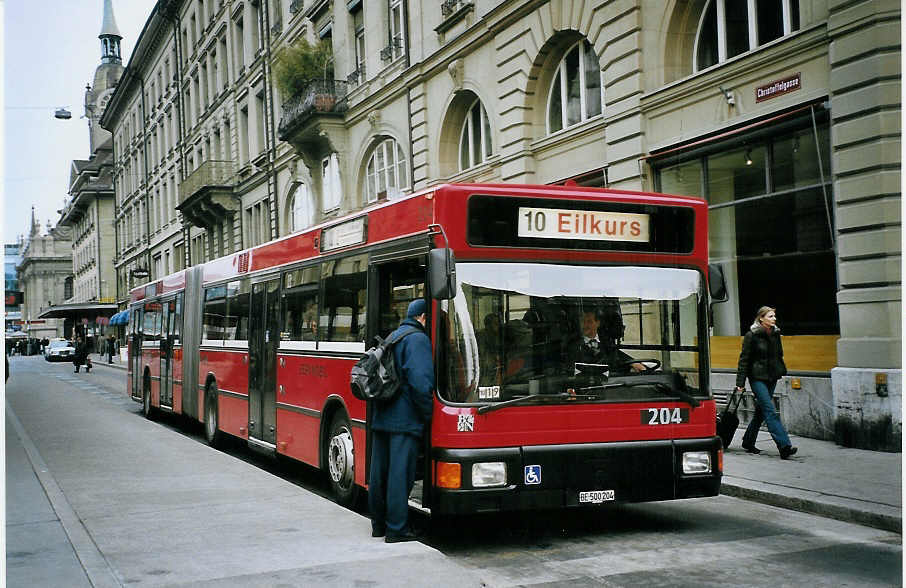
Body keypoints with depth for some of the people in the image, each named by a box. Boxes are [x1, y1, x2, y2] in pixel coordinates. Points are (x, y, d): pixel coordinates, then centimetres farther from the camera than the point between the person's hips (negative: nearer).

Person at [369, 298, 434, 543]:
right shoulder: (418, 339, -10)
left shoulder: (390, 337, 18)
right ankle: (396, 529, 0)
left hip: (381, 418, 9)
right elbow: (419, 381, -21)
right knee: (400, 473, -4)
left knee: (379, 472, 13)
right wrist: (428, 414, -12)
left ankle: (379, 524, 23)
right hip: (405, 419, -9)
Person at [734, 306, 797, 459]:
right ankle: (784, 446, -18)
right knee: (771, 411, -12)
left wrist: (782, 372, 14)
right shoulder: (752, 335, -10)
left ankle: (748, 442, 27)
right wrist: (740, 383, -10)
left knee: (761, 411, 12)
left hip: (772, 377, 7)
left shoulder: (776, 334, 8)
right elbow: (744, 359, -8)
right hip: (757, 377, -7)